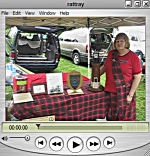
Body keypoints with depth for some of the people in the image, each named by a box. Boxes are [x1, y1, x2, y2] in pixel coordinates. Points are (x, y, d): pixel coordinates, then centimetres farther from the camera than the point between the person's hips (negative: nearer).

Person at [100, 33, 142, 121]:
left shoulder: (133, 57, -8)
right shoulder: (111, 54, 6)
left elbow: (137, 77, -9)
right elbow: (104, 67, 21)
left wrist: (130, 95, -13)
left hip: (124, 94, -4)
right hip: (110, 92, 4)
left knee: (125, 117, 7)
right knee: (111, 117, 16)